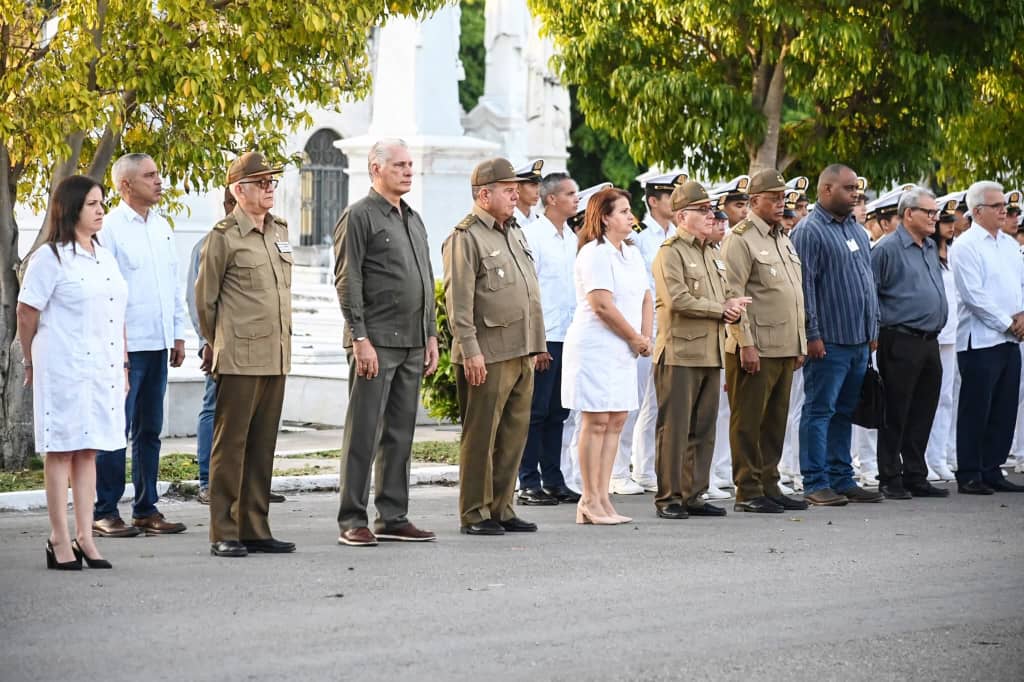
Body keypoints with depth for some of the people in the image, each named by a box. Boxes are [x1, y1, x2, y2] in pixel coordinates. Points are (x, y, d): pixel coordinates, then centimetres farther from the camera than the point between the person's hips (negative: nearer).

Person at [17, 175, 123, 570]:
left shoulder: (105, 257, 15)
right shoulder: (50, 259, -6)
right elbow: (27, 315, -3)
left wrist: (123, 365, 15)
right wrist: (33, 364, 5)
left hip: (104, 368, 6)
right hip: (64, 370, -6)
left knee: (89, 450, 8)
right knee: (61, 450, -2)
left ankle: (84, 538, 10)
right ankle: (60, 541, 1)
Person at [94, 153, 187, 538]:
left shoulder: (161, 227, 14)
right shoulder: (111, 228, -8)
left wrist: (178, 334, 15)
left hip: (158, 345, 7)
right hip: (125, 346, -7)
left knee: (149, 430, 11)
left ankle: (146, 510, 16)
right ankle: (104, 513, 1)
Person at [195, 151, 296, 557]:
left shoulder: (280, 231, 14)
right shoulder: (224, 237, -6)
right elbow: (205, 297, 0)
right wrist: (216, 345, 9)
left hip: (276, 356, 7)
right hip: (240, 359, -7)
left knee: (263, 446, 9)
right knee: (230, 445, -3)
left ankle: (255, 530, 15)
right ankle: (223, 535, 0)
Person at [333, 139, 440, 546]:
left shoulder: (413, 219, 18)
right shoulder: (359, 216, -5)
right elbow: (348, 283, -11)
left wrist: (431, 336, 15)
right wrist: (360, 338, -17)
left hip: (412, 344, 8)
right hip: (376, 343, -8)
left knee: (400, 434, 10)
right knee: (364, 434, -5)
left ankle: (392, 518, 15)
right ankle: (352, 521, -2)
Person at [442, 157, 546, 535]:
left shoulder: (514, 232, 18)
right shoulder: (465, 238, -9)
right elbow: (458, 301, -14)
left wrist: (534, 347, 20)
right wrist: (470, 351, -19)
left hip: (521, 352, 8)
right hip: (488, 356, -8)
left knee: (514, 435, 10)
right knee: (481, 437, -3)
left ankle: (501, 509, 17)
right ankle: (474, 514, 3)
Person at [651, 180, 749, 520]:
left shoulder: (712, 254, 20)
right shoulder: (670, 253, -8)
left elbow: (725, 298, 24)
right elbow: (677, 299, -18)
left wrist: (732, 309, -1)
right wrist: (721, 309, -10)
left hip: (710, 353, 8)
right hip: (680, 352, -8)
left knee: (703, 429, 9)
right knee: (675, 428, -5)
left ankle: (693, 495, 15)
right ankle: (669, 498, 0)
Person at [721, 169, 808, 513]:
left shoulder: (783, 239, 19)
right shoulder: (741, 239, -8)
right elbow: (733, 295, -14)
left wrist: (800, 343, 19)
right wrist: (745, 344, -18)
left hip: (785, 349, 8)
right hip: (755, 350, -8)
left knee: (775, 421, 11)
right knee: (748, 422, -3)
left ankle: (769, 486, 18)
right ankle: (748, 492, 1)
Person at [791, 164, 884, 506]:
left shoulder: (855, 229, 16)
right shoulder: (810, 231, -9)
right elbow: (805, 285, -14)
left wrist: (873, 328, 18)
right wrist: (812, 334, -18)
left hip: (859, 339, 8)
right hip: (829, 341, -8)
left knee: (845, 413, 12)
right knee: (819, 411, -4)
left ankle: (842, 479, 17)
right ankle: (815, 483, -2)